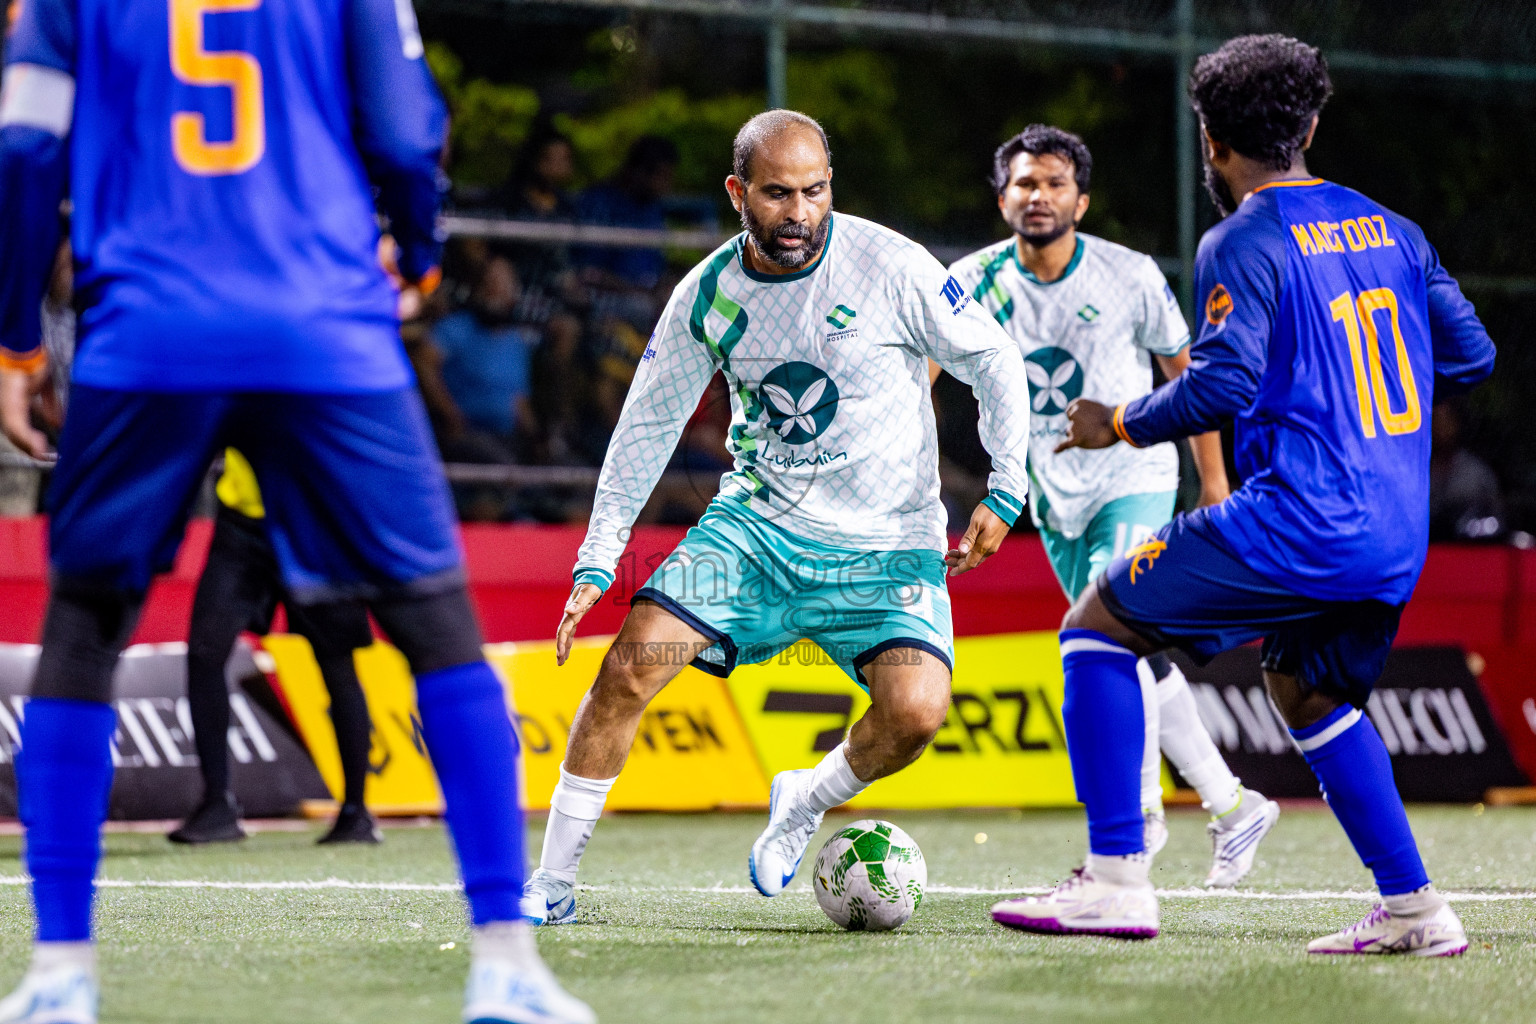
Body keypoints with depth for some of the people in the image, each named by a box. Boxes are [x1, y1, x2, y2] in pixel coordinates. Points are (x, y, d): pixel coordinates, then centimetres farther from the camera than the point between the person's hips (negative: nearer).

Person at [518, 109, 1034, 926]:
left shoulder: (888, 266, -15)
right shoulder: (707, 294, -4)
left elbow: (995, 362, -2)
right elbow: (647, 426, 7)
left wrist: (1005, 493, -6)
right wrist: (596, 564, 3)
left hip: (886, 544, -2)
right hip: (757, 521, 2)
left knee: (916, 711, -24)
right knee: (631, 664, -15)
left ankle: (805, 803, 9)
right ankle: (552, 882, -3)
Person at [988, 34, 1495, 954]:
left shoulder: (1244, 242, -7)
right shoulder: (1388, 228, 14)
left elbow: (1225, 383, -18)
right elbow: (1471, 355, 17)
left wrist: (1121, 424, -2)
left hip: (1298, 520, -7)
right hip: (1399, 540, 7)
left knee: (1099, 624, 5)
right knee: (1310, 692, 29)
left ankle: (1116, 878, -4)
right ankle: (1414, 910, 22)